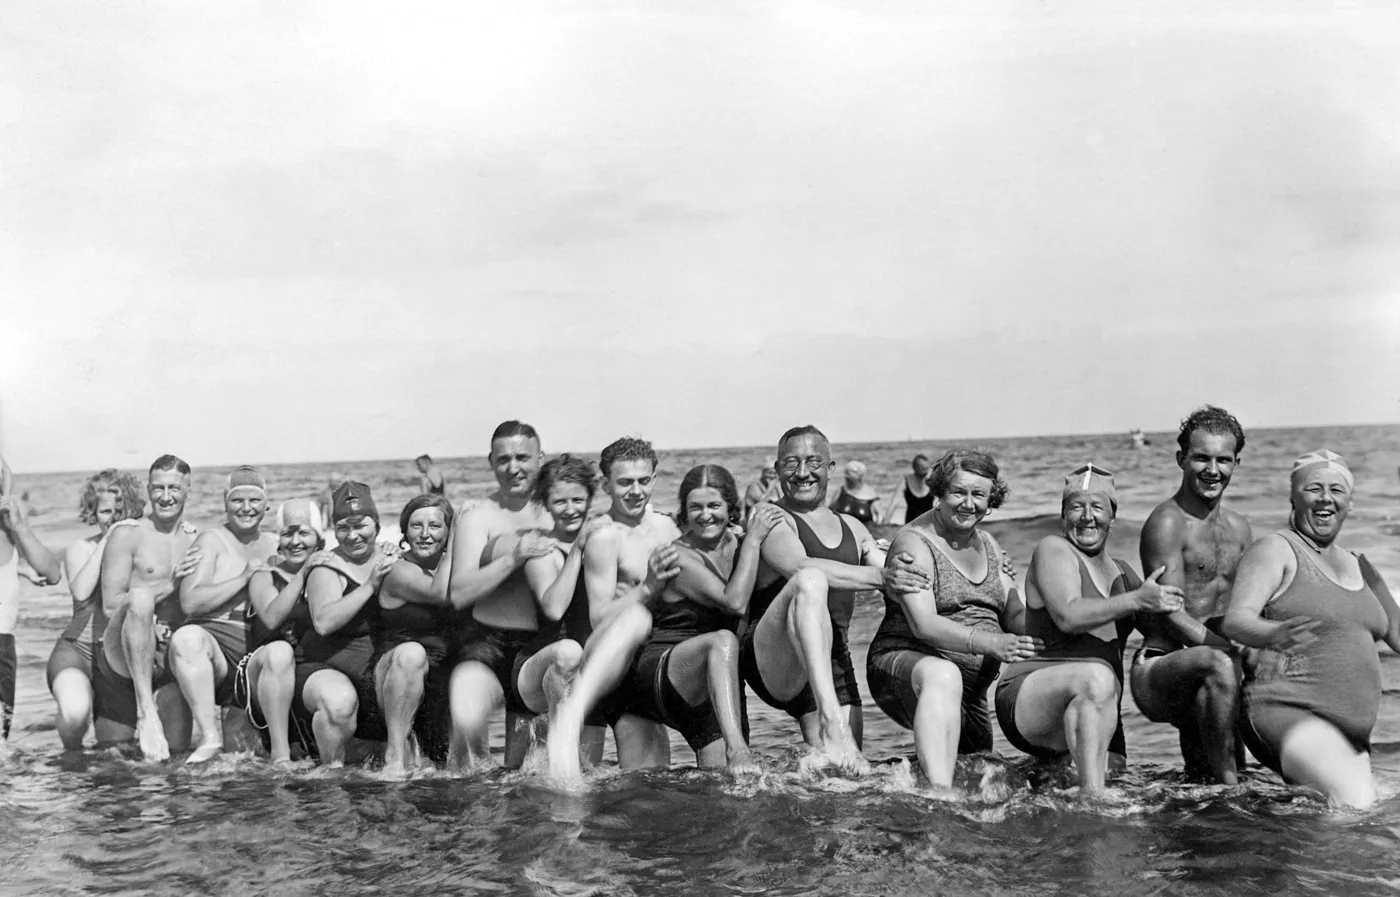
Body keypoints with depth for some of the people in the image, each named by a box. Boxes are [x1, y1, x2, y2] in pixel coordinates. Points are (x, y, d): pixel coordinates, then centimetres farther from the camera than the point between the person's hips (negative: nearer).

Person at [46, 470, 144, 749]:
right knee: (76, 711, -31)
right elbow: (80, 592, -14)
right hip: (79, 649, 0)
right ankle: (72, 755, 3)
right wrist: (107, 542, -13)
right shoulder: (81, 549, 7)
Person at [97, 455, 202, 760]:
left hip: (171, 668, 3)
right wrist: (169, 584, -14)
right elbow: (111, 606, -8)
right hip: (121, 666, -3)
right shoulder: (127, 535, 0)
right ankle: (146, 713, -33)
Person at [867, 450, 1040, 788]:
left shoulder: (987, 544, 13)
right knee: (943, 676, -42)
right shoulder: (914, 542, -11)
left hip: (971, 688, 8)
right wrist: (988, 642, -38)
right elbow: (924, 624, -24)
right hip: (906, 660, -8)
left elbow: (1015, 614, 8)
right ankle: (940, 795, -55)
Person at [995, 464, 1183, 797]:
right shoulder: (1052, 549, -1)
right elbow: (1067, 616, -17)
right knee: (1097, 677, -38)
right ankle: (1092, 796, -40)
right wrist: (1136, 600, -22)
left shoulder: (1120, 572, 20)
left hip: (1095, 714, 7)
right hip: (1027, 695, -7)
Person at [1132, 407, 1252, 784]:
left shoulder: (1239, 529, 16)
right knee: (1218, 665, -34)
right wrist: (1237, 651, -25)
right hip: (1158, 667, -7)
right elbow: (1173, 615, -16)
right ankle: (1229, 788, -27)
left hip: (1203, 678, 8)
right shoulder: (1167, 522, -9)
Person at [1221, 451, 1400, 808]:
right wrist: (1273, 633, -37)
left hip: (1351, 732, 8)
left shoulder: (1359, 567, 20)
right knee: (1355, 803, -28)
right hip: (1285, 711, -8)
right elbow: (1235, 620, -16)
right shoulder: (1276, 550, -3)